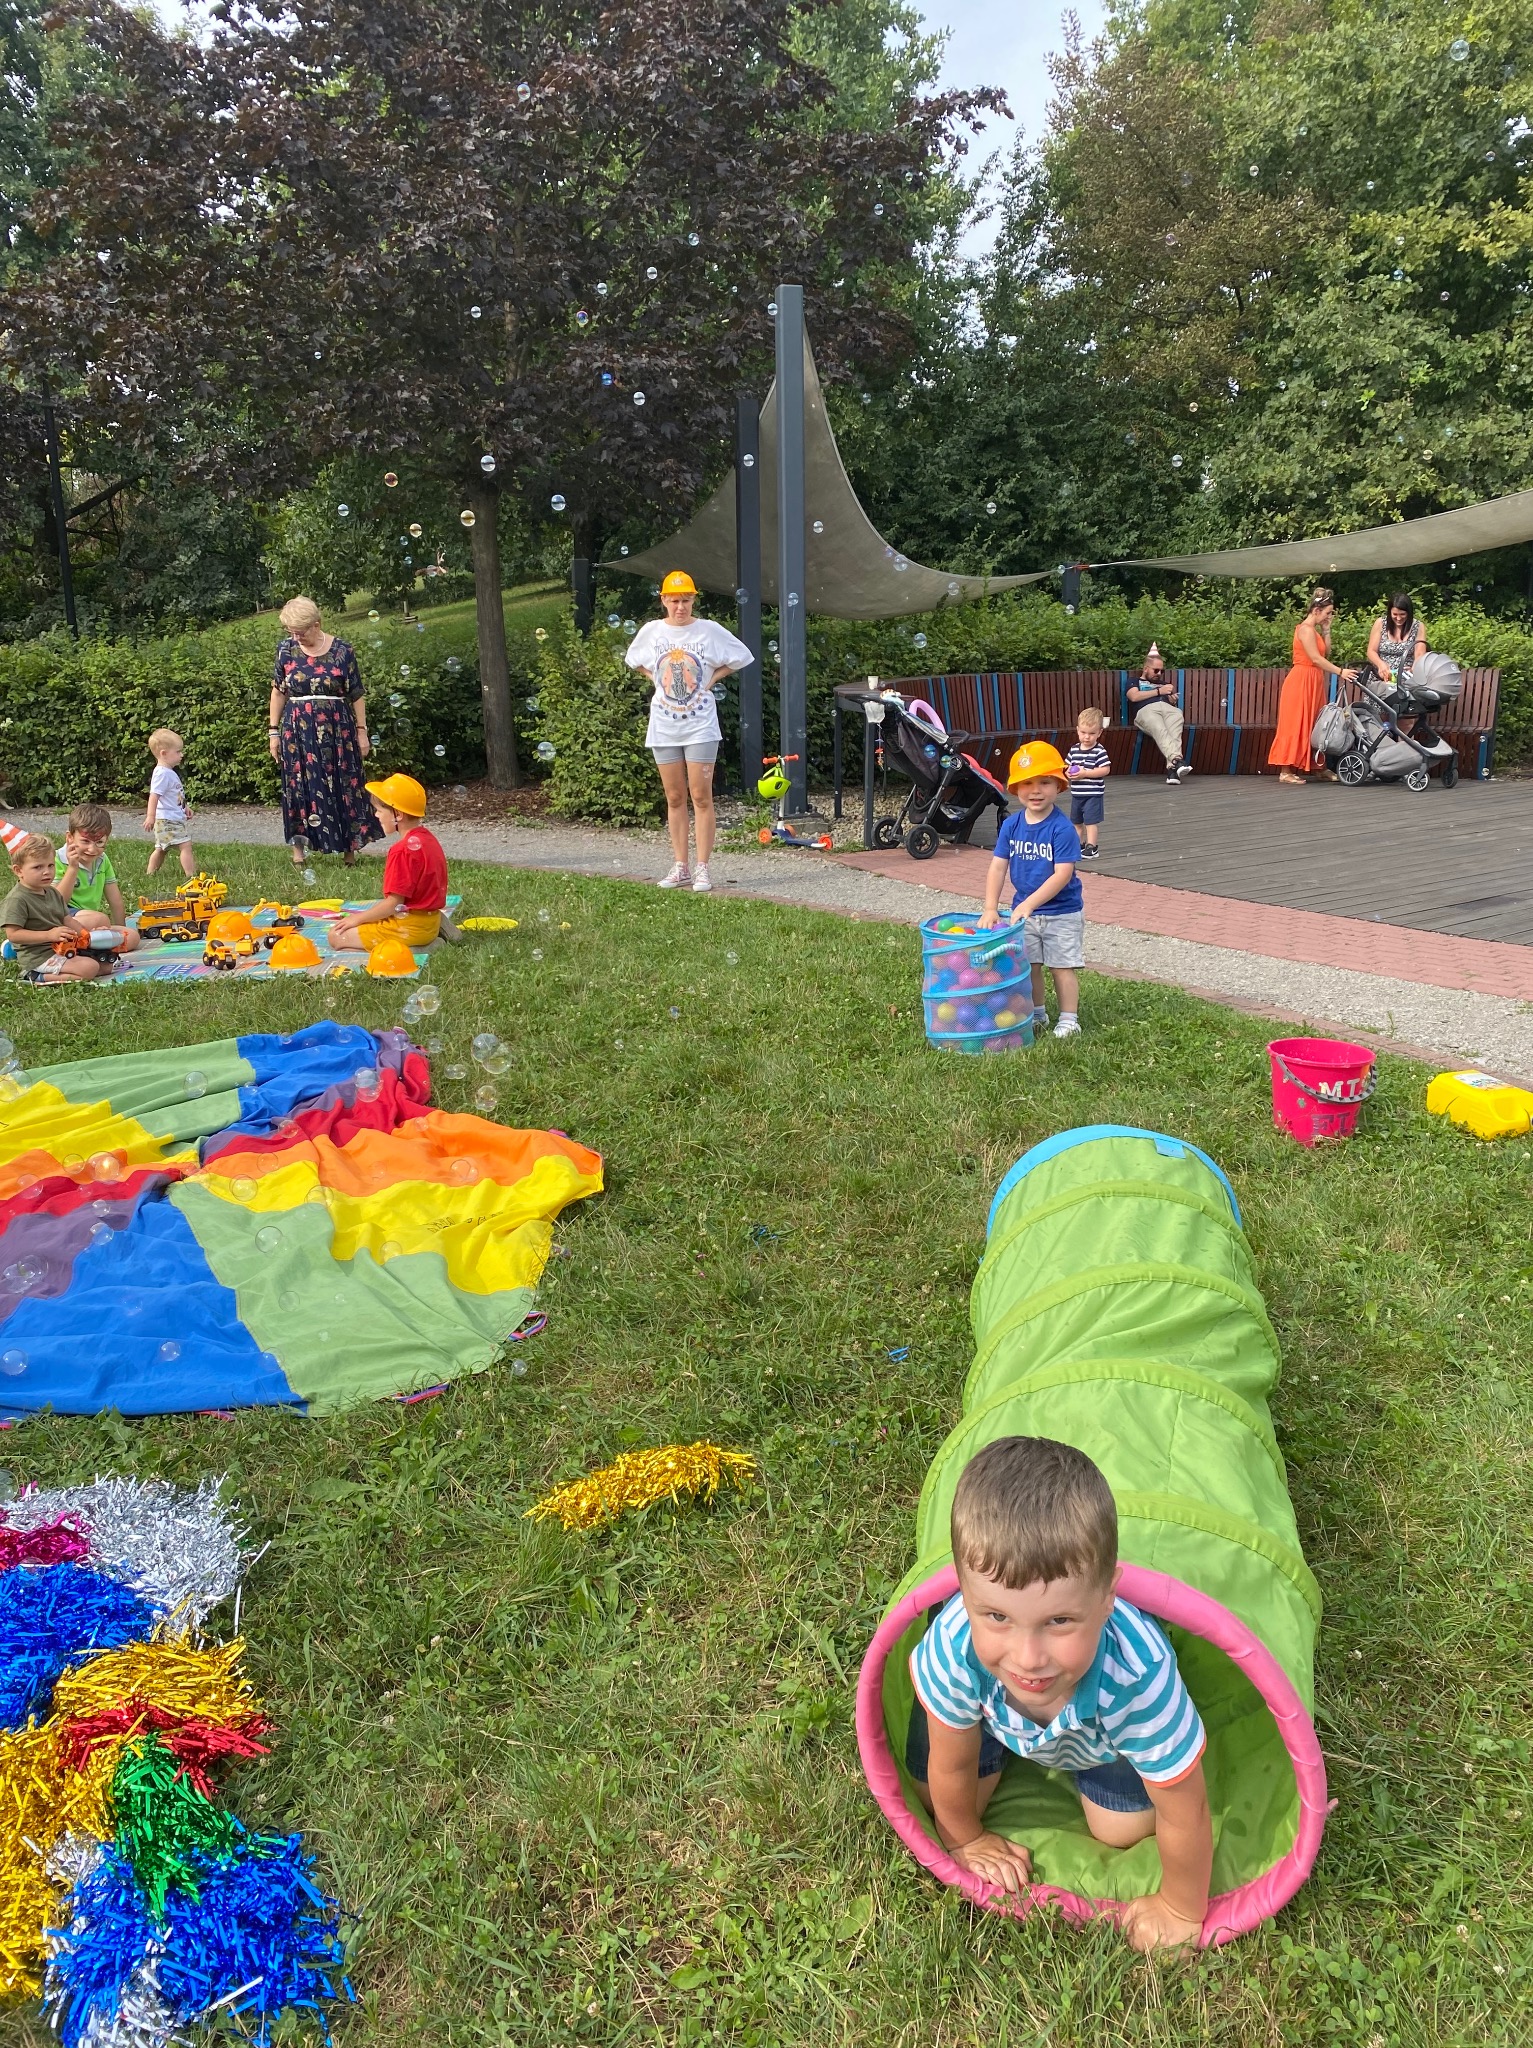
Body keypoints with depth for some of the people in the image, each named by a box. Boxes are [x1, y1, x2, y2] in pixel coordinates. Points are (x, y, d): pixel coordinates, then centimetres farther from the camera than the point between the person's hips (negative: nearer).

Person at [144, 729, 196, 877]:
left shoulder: (170, 772, 14)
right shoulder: (162, 773, -18)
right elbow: (154, 795, -24)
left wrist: (185, 807, 30)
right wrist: (150, 816, -29)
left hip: (176, 818, 11)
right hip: (168, 819, -11)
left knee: (161, 848, 18)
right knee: (185, 845, -14)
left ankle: (151, 873, 26)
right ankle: (191, 876, -17)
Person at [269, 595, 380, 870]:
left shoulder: (342, 650, -5)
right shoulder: (286, 650, 1)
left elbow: (357, 694, 0)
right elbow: (278, 691, 8)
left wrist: (362, 731, -1)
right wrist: (273, 730, 6)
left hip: (337, 728, -1)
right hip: (298, 731, 2)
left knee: (343, 785, 4)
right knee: (299, 787, 4)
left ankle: (350, 847, 14)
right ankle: (298, 850, 11)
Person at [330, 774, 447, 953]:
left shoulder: (402, 850, -22)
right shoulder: (428, 838, 7)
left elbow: (394, 903, -20)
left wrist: (358, 918, -7)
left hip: (410, 926, -9)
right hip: (429, 920, 10)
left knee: (337, 936, -2)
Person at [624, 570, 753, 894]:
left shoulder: (709, 631, -4)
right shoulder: (651, 631, 3)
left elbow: (741, 657, 6)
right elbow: (633, 659, 22)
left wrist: (712, 679, 0)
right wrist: (658, 679, 8)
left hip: (700, 724, -3)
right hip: (663, 724, 3)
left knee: (701, 797, -5)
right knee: (674, 798, 7)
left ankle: (703, 868, -2)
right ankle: (681, 868, 12)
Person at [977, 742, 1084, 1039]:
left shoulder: (1062, 828, -19)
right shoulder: (1011, 825, -4)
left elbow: (1063, 874, -23)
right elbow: (998, 867, -3)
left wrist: (1028, 904, -28)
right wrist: (990, 908, -13)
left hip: (1062, 912, -5)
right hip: (1023, 910, 5)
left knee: (1063, 967, 5)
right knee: (1029, 966, 14)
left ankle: (1069, 1019, 18)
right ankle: (1037, 1015, 30)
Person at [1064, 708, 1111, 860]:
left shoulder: (1099, 751, -14)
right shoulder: (1074, 749, 4)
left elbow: (1105, 770, -20)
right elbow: (1067, 765, 15)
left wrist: (1085, 773, -25)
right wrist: (1068, 772, -9)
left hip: (1093, 794, -7)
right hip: (1077, 793, 7)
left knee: (1091, 821, -7)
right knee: (1076, 821, 17)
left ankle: (1091, 847, -1)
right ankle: (1079, 844, 31)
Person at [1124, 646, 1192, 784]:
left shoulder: (1164, 684, 42)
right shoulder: (1135, 682, 28)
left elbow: (1172, 702, 31)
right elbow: (1134, 697, 6)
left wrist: (1173, 699, 7)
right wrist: (1158, 691, 7)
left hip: (1168, 708, 3)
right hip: (1146, 709, -3)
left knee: (1178, 714, -36)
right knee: (1160, 730, -38)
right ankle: (1177, 759, -62)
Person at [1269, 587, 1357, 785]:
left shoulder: (1314, 629, 17)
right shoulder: (1306, 629, -12)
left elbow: (1326, 653, 11)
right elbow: (1316, 659, -19)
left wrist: (1326, 629, 7)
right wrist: (1341, 672, -22)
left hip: (1313, 683, 9)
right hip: (1301, 682, -9)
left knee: (1315, 724, 10)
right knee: (1296, 725, -8)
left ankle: (1319, 766, 14)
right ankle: (1286, 771, -7)